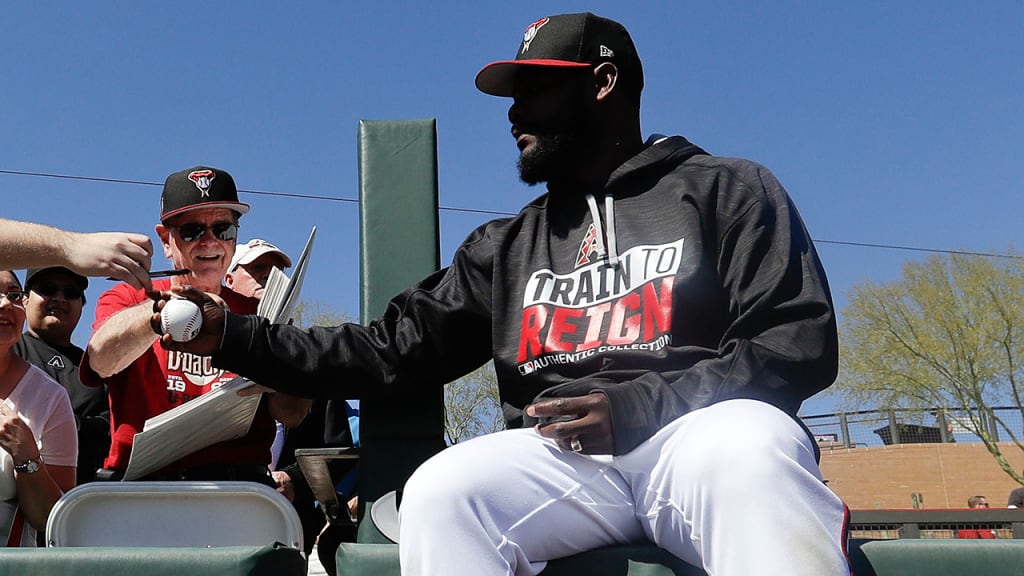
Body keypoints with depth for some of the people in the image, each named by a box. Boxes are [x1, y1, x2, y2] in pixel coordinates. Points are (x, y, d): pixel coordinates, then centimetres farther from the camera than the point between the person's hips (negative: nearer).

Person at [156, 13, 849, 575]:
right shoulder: (506, 246, 21)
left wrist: (637, 408, -14)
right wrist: (234, 337, 9)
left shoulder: (726, 191, 10)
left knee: (750, 446, -38)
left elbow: (799, 344, -1)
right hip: (563, 458, 4)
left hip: (700, 438, -3)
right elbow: (395, 348, 17)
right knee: (441, 491, -28)